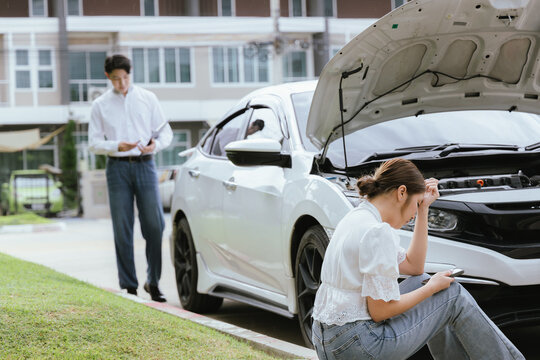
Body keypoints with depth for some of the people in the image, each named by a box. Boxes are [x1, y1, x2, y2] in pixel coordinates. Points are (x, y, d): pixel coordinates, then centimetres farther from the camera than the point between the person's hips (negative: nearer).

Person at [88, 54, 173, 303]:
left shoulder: (147, 98, 10)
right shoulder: (100, 105, 8)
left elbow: (166, 132, 10)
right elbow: (94, 142, 6)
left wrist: (156, 144, -12)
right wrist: (117, 146, -13)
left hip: (145, 165, 0)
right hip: (117, 167, 0)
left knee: (154, 226, -7)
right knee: (122, 230, -1)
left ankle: (153, 282, 7)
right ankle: (129, 287, 5)